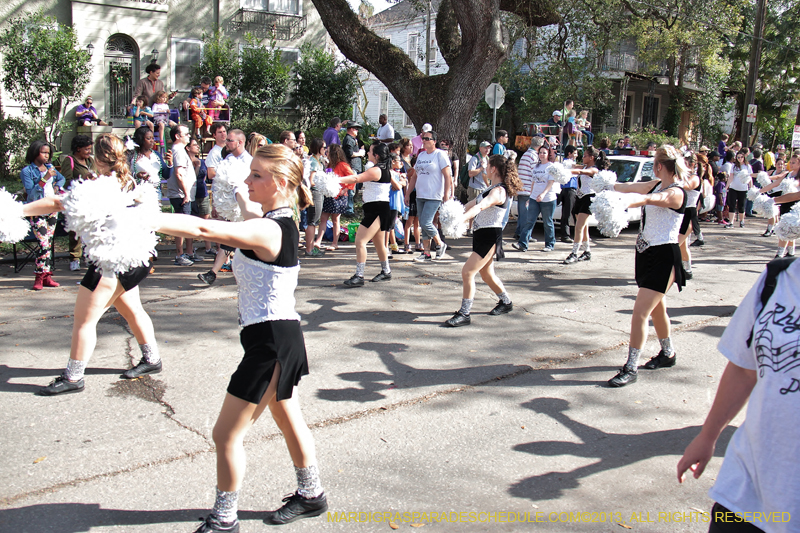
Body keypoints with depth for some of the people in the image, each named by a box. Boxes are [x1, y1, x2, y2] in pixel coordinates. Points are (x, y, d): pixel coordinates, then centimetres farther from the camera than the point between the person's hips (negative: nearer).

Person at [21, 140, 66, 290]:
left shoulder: (50, 167, 10)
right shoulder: (27, 171, -6)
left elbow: (62, 178, 25)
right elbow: (31, 192, -15)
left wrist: (57, 186, 5)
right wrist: (44, 179, -21)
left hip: (52, 209, 6)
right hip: (37, 212, -5)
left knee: (48, 243, 7)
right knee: (44, 243, -14)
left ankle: (45, 276, 13)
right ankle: (39, 277, -3)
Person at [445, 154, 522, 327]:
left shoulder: (499, 191, -19)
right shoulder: (491, 188, 13)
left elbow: (481, 206, -37)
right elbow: (474, 203, 25)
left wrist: (462, 218, -51)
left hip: (490, 236, -11)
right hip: (481, 235, 11)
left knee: (467, 272, -13)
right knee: (487, 275, 22)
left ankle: (464, 314, -7)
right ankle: (506, 302, 42)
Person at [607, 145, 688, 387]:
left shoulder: (676, 192, -19)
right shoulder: (658, 186, 8)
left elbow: (646, 199, -38)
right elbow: (631, 188, 16)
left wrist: (619, 201, -53)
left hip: (663, 257, -9)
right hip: (646, 253, 9)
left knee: (640, 313, -12)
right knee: (656, 309, 22)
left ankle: (631, 368, -5)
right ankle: (667, 354, 40)